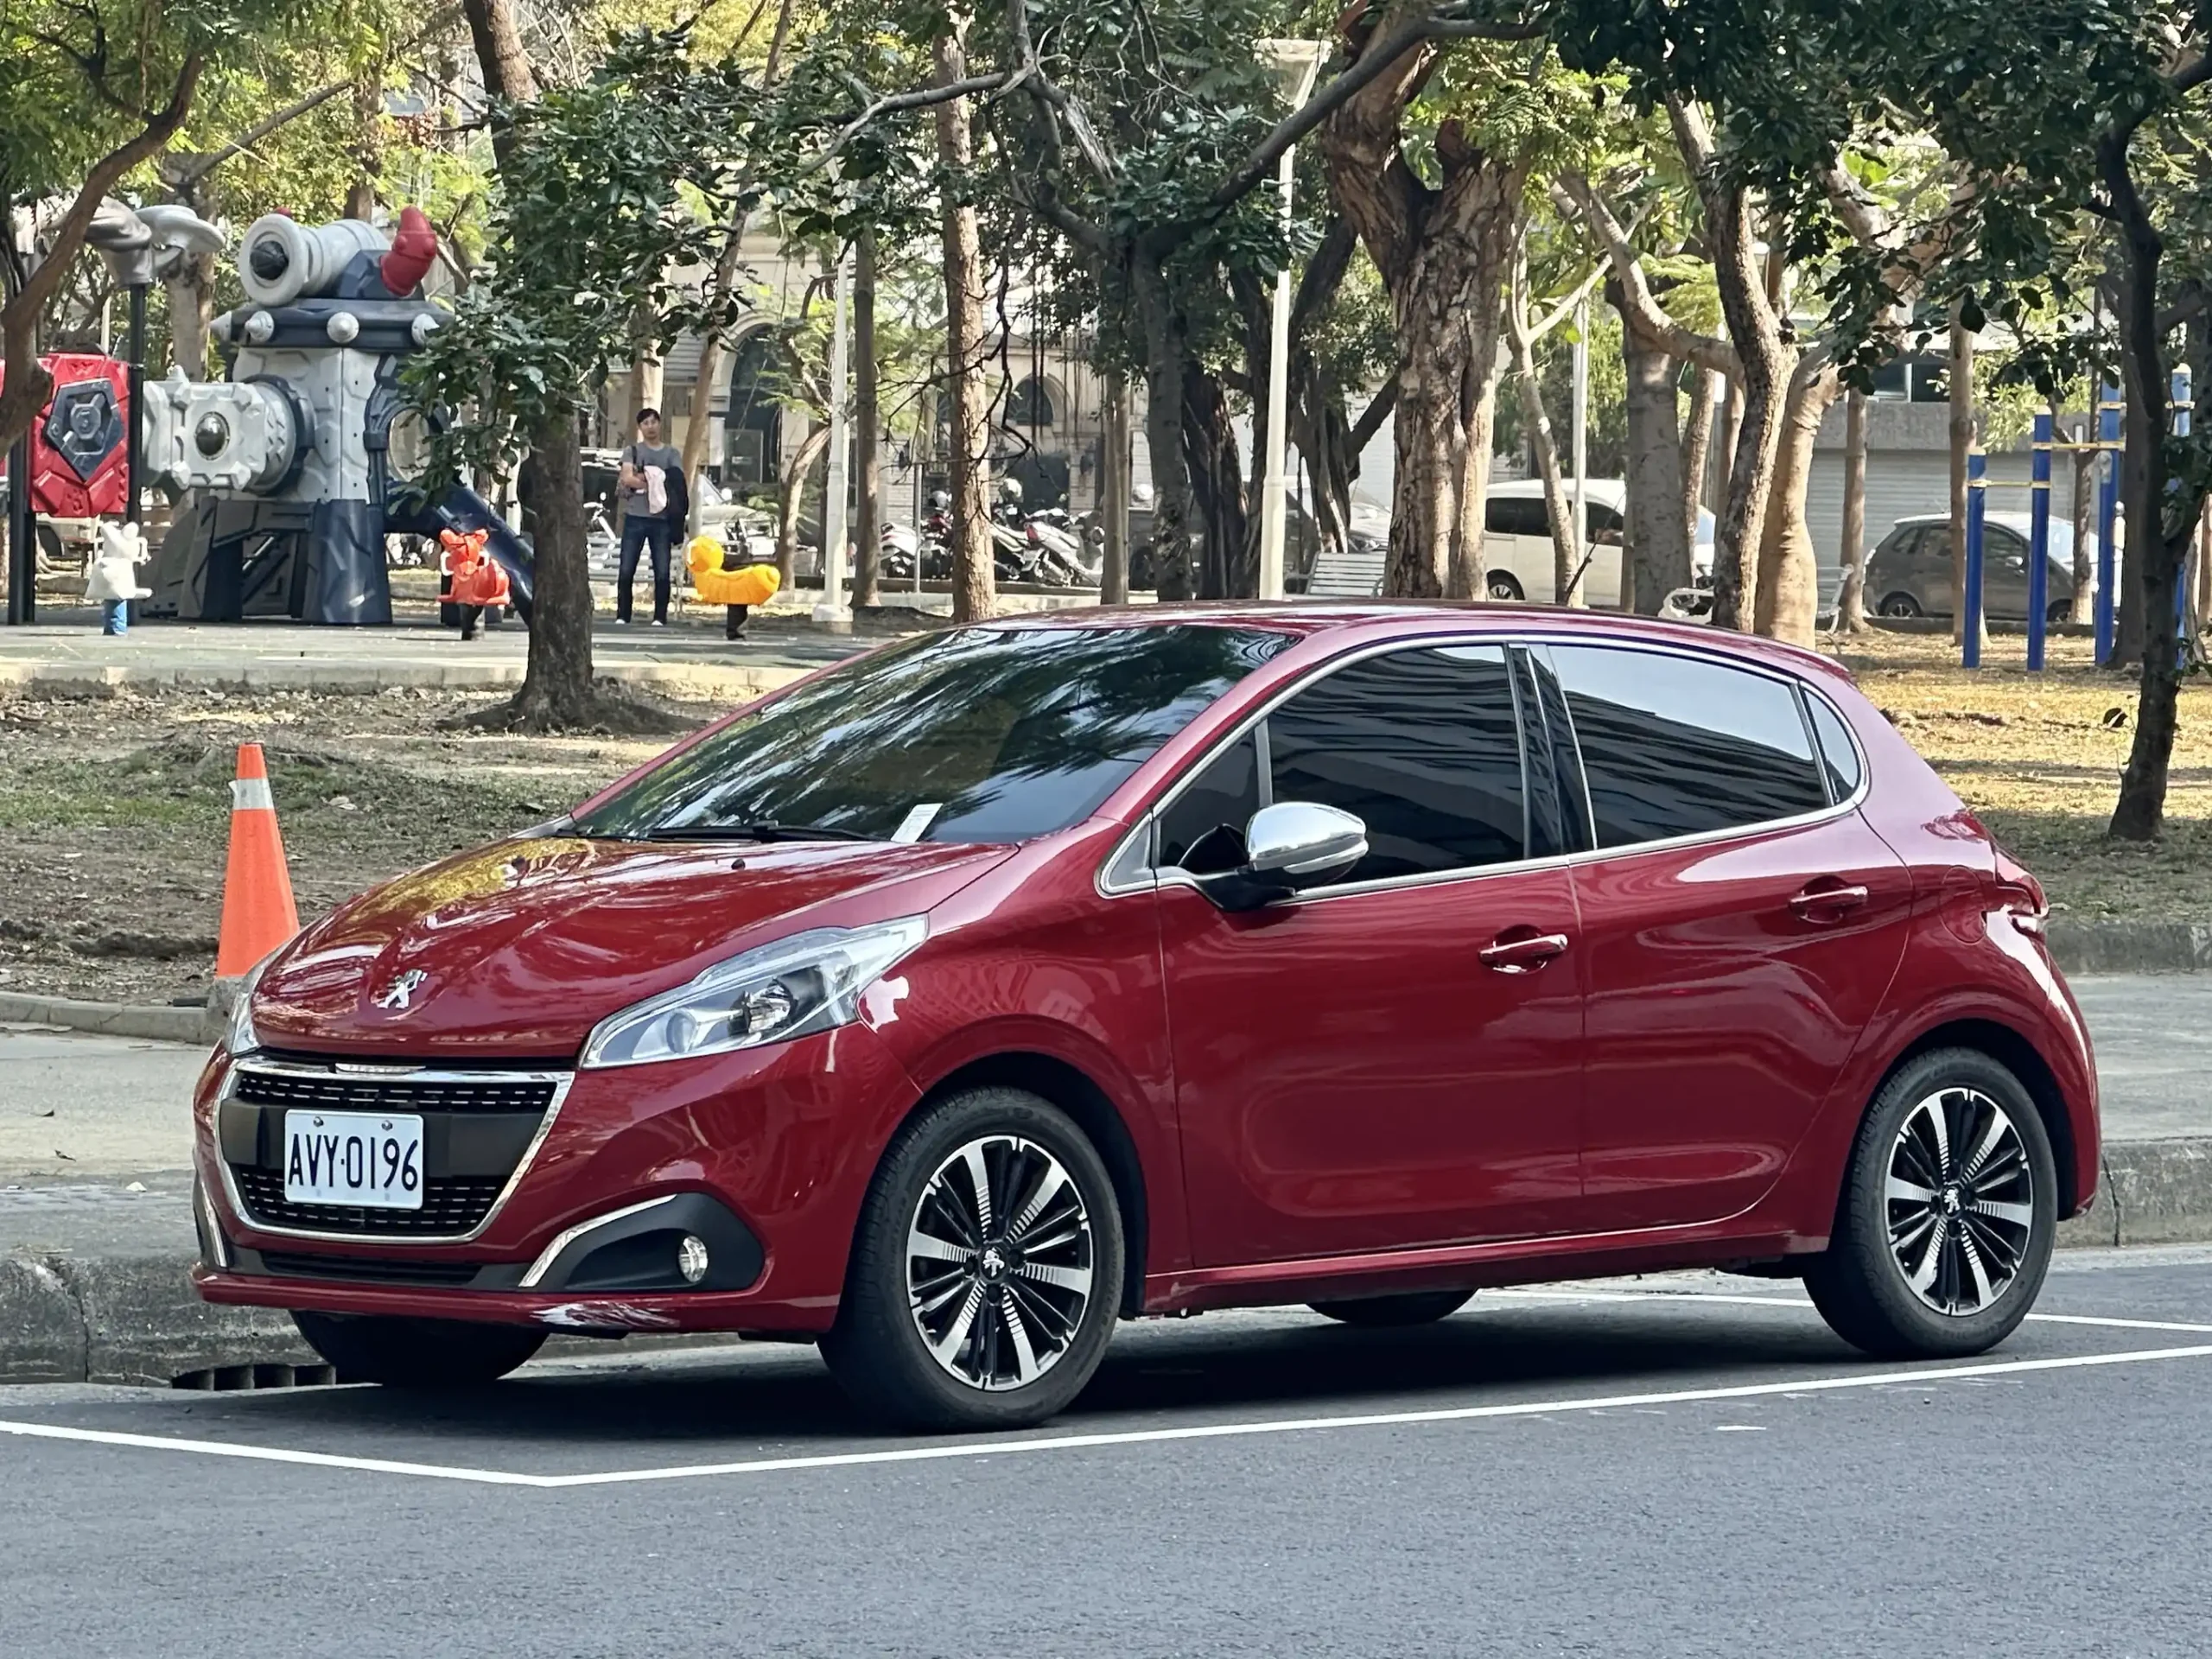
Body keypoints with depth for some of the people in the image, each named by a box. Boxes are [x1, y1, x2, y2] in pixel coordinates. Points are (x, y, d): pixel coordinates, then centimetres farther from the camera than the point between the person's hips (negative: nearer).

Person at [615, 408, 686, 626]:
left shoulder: (671, 455, 11)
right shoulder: (632, 451, 9)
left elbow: (678, 484, -3)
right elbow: (627, 478, -6)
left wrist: (640, 481, -7)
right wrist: (658, 483, -5)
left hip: (662, 519, 0)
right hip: (635, 517, 0)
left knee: (662, 573, -2)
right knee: (626, 571, -2)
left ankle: (660, 617, 3)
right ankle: (622, 616, 4)